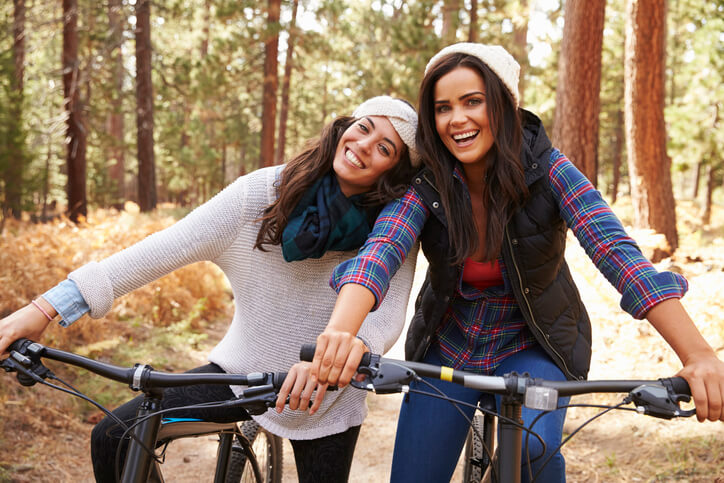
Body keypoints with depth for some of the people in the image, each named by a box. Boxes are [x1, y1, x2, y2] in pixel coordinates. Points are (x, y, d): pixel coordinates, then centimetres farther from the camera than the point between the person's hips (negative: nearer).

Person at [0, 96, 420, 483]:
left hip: (326, 400, 0)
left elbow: (385, 320, -26)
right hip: (243, 370, 1)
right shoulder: (264, 193, -14)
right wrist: (46, 308, -24)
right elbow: (165, 249, -19)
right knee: (114, 440, -9)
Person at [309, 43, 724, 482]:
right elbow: (381, 251, -31)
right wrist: (341, 331, -53)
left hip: (533, 348, -2)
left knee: (533, 446, -30)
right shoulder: (425, 182, -15)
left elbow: (618, 253, -29)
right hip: (447, 349, 2)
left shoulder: (546, 171, -19)